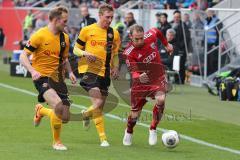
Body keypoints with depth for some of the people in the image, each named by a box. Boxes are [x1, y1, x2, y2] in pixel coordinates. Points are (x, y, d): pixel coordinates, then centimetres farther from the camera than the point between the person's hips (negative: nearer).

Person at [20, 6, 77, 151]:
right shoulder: (40, 35, -10)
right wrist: (33, 71, -26)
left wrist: (70, 72, 5)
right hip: (42, 76, -6)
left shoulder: (65, 38, 9)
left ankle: (41, 111, 32)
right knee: (58, 105, -30)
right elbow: (23, 56, -9)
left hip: (57, 78, 6)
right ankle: (57, 141, -10)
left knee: (65, 117, -1)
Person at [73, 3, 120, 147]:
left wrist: (115, 68, 1)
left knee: (101, 106, 8)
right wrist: (85, 54, -16)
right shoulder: (87, 30, -2)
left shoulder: (114, 34, 9)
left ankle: (86, 114, 44)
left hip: (105, 72, 5)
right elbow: (76, 49, 5)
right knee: (98, 102, -18)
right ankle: (103, 137, -7)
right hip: (89, 70, -5)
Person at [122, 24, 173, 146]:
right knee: (135, 115, 3)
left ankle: (153, 129, -8)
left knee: (161, 99, -30)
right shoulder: (129, 53, -22)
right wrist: (139, 77, -49)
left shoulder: (150, 36, -12)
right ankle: (129, 132, 39)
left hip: (157, 78, 1)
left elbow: (157, 32, 13)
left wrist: (166, 44, 24)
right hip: (141, 81, -1)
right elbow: (133, 72, -27)